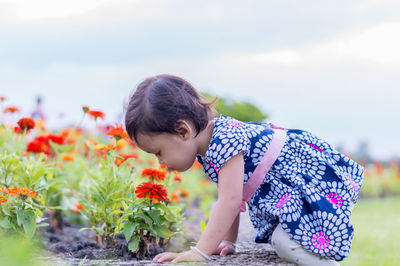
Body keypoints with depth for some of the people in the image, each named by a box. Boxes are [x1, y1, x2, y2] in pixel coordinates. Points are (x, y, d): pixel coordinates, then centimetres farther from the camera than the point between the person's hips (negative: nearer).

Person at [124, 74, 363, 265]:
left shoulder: (224, 141, -27)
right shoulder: (207, 145, 5)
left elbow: (230, 202, -31)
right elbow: (230, 197, 14)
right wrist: (228, 242, 12)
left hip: (321, 183, -11)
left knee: (288, 242, -25)